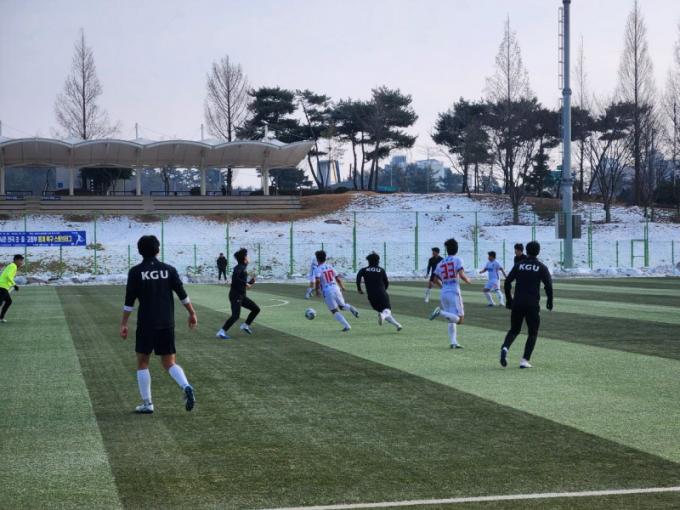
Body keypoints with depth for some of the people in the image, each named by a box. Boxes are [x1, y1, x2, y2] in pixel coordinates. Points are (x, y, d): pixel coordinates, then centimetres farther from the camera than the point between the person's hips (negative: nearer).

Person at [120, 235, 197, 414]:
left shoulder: (136, 272, -5)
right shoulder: (168, 270, 3)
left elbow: (129, 301, -5)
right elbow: (182, 294, 1)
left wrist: (124, 324, 0)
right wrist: (192, 314, 11)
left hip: (146, 324, -3)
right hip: (167, 324, 3)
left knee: (142, 362, 11)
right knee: (169, 362, 9)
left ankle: (147, 403, 8)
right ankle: (186, 387, -18)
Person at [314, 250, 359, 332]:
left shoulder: (318, 269, -4)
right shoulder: (330, 266, 12)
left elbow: (317, 280, -20)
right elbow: (338, 279, 15)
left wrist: (317, 290, -3)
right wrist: (342, 287, 31)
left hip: (327, 292, -4)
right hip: (336, 289, 4)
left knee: (335, 311, 5)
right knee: (342, 305, 20)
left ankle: (346, 326, -6)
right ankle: (350, 308, -14)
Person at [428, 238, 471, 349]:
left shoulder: (441, 263, 13)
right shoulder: (457, 260, -2)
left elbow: (435, 280, 16)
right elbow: (461, 275, -15)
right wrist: (467, 280, 5)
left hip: (443, 294, 6)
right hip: (454, 292, -6)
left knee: (451, 320, 14)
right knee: (459, 318, -6)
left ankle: (453, 342, 6)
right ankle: (441, 313, -26)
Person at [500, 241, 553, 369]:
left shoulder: (519, 265, 8)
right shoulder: (541, 267, 1)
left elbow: (507, 282, 4)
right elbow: (548, 285, -8)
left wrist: (508, 299, 13)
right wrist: (550, 300, 6)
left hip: (517, 303, 3)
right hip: (533, 304, -3)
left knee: (514, 329, 15)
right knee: (533, 333, 11)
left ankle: (505, 348, -14)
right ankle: (525, 360, -1)